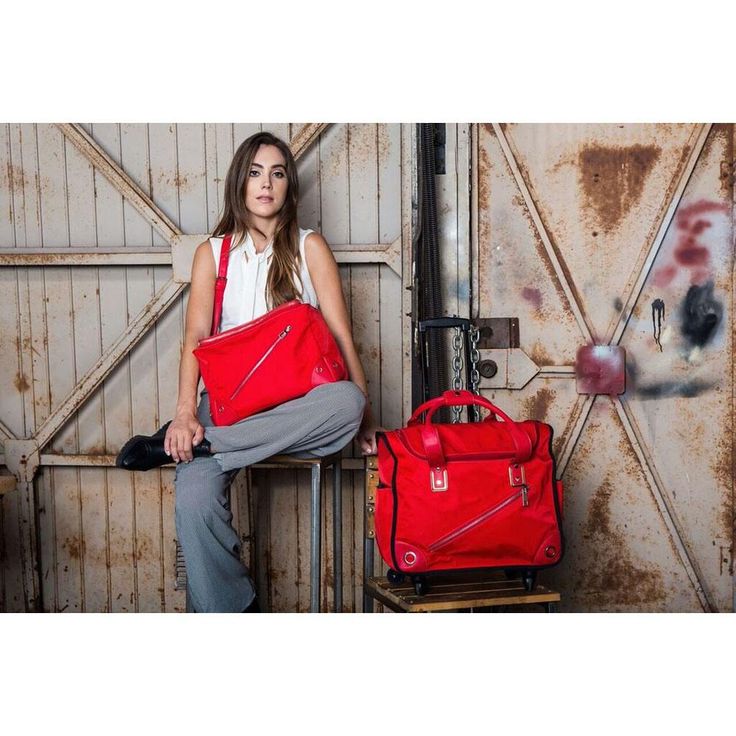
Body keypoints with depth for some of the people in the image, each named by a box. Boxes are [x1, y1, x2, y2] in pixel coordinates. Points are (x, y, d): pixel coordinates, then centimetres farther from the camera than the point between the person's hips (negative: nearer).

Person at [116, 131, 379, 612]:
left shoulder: (309, 247, 8)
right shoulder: (213, 252, 10)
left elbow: (341, 335, 1)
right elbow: (196, 337, -3)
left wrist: (365, 414, -7)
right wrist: (185, 411, -20)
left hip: (296, 406, 0)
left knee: (346, 401, -36)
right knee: (194, 498, -29)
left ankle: (183, 444, -29)